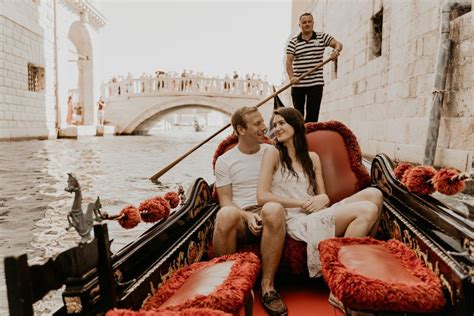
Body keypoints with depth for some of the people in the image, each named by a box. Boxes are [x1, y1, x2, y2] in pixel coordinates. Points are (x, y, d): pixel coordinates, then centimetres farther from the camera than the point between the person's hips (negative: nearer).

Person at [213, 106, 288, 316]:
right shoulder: (225, 161, 9)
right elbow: (225, 201, 3)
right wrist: (247, 215, -17)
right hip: (241, 216, 0)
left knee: (274, 209, -37)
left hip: (267, 218, 1)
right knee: (226, 214, -38)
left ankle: (267, 285, -24)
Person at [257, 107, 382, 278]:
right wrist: (302, 203, -12)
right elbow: (262, 196, -9)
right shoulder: (273, 153, 0)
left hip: (318, 215, 6)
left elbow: (322, 195, 14)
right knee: (368, 210, -23)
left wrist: (323, 199, -12)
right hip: (296, 220, -6)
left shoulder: (312, 157, 16)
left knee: (373, 194, -14)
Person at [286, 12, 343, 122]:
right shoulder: (293, 42, 4)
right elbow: (289, 61, -5)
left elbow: (338, 44, 2)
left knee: (312, 115, -4)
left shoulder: (322, 37, 8)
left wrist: (336, 50, -23)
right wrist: (291, 77, -22)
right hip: (297, 84, 0)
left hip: (316, 83, 0)